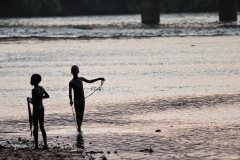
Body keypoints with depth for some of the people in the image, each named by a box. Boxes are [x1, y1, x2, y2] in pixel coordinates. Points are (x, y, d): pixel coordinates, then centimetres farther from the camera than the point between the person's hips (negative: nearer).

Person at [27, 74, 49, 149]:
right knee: (42, 127, 12)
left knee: (35, 127, -1)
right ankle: (45, 144, 10)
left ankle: (36, 145, -2)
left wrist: (29, 100, -3)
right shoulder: (41, 88, 5)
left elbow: (33, 102, -22)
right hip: (41, 108, 7)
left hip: (36, 108, -7)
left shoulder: (34, 90, -18)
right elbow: (47, 96, 20)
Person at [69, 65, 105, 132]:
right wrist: (71, 100, -26)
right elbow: (70, 93, -9)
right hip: (76, 100, -5)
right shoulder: (71, 82, -2)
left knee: (81, 114, 5)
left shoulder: (81, 79, 12)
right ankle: (79, 128, -13)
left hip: (82, 99, 5)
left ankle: (79, 127, 14)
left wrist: (99, 79, 20)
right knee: (78, 114, -9)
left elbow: (89, 81, 26)